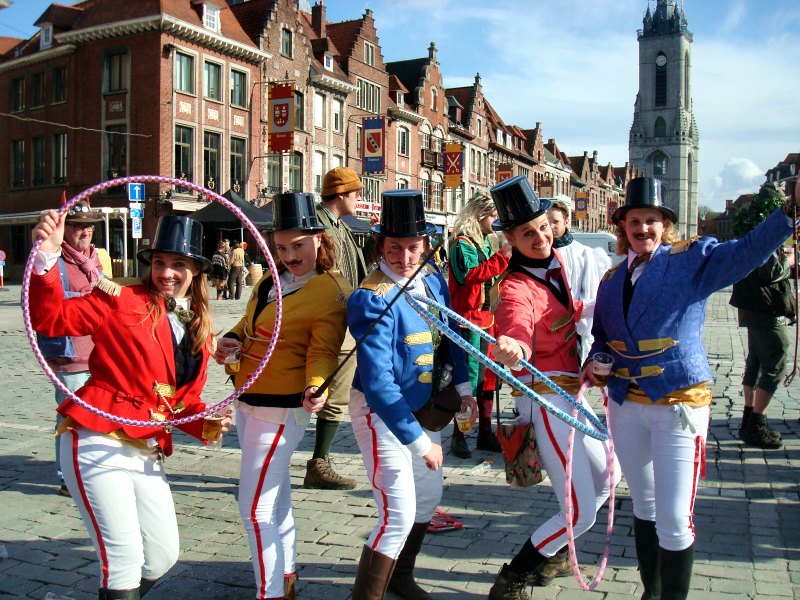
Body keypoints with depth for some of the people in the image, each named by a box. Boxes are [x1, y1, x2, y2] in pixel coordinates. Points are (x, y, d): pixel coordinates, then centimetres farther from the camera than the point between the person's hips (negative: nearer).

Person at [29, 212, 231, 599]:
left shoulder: (199, 328, 12)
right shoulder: (121, 301, -5)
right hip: (98, 443, -6)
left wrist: (208, 425, -4)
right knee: (123, 559, -5)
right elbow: (51, 318, -16)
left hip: (147, 452, 7)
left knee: (163, 555, 15)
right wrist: (46, 258, -29)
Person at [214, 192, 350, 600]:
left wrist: (315, 388, -35)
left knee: (255, 507, -5)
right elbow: (249, 324, 20)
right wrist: (232, 340, -1)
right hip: (248, 400, 9)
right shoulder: (271, 282, 9)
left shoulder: (331, 291, -13)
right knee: (275, 496, 20)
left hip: (281, 408, -8)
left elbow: (322, 352, -17)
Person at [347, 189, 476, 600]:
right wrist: (420, 441, -28)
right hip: (381, 413, -8)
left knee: (429, 496, 22)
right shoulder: (372, 299, -27)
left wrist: (462, 383, 3)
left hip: (422, 407, 8)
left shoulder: (432, 277, -4)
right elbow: (378, 382, -30)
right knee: (399, 515, -13)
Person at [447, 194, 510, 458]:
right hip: (469, 320, -9)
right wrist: (502, 257, -26)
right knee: (468, 377, -7)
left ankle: (485, 432, 22)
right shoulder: (462, 244, -10)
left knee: (487, 376, 12)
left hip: (487, 319, 9)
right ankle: (458, 436, 1)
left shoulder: (484, 244, 19)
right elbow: (469, 274, -26)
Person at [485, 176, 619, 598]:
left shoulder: (554, 263, 4)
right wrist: (513, 350, -66)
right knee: (580, 515, -7)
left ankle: (549, 555, 42)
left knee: (607, 477, 27)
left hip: (568, 396, 9)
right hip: (546, 400, -9)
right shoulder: (518, 288, -22)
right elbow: (517, 327, -46)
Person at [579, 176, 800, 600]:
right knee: (643, 507, 18)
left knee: (674, 520, -7)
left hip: (679, 404, -5)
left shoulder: (692, 259, -4)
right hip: (626, 404, 5)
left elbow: (749, 250, -18)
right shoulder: (612, 279, 11)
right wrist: (595, 362, -3)